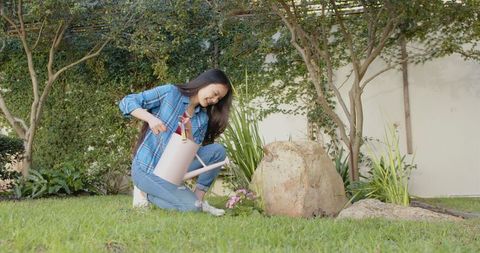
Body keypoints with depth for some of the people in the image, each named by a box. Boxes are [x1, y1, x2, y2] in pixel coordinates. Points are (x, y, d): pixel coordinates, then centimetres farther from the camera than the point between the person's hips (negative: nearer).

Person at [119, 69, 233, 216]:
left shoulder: (203, 119, 5)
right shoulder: (170, 93, -9)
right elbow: (126, 102, -12)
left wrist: (189, 132, -20)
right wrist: (150, 118, -29)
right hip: (147, 168, -6)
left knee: (217, 150, -13)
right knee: (191, 206, -21)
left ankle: (199, 199, -3)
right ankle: (145, 192, 1)